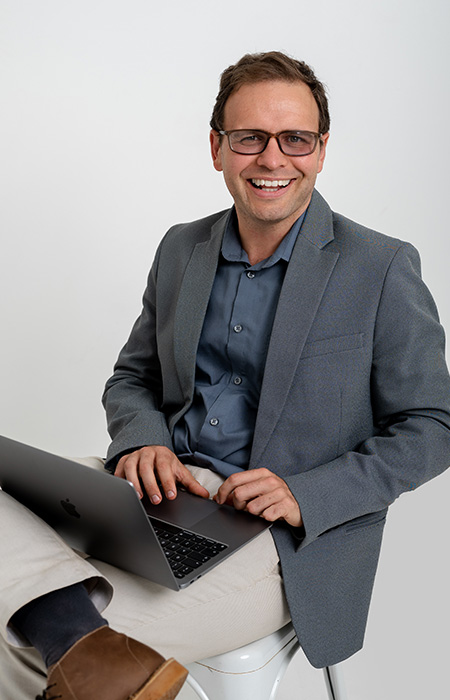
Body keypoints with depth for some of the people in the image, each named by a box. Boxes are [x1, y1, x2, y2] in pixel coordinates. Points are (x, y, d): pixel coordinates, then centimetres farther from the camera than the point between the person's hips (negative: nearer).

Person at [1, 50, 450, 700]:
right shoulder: (181, 249, 9)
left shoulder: (383, 269, -6)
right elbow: (131, 377, 17)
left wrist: (304, 495, -16)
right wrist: (145, 442, -7)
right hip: (166, 491, 6)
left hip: (287, 540, -5)